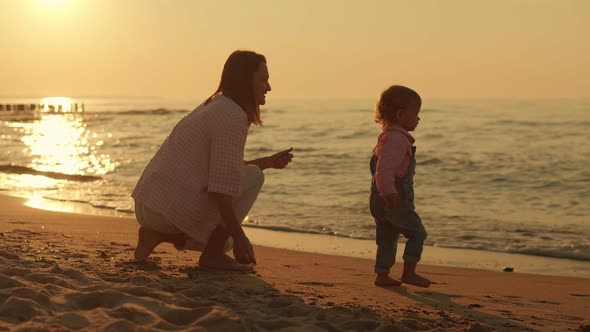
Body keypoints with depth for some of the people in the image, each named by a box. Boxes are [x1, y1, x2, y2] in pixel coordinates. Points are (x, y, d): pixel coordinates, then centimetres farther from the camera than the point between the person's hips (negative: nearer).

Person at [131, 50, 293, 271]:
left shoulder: (213, 107, 18)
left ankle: (156, 234, 10)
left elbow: (223, 169, 28)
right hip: (176, 208, -10)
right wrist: (239, 236, -18)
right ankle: (213, 254, -5)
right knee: (253, 175, -4)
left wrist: (268, 162, 23)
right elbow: (221, 185, -21)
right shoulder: (233, 116, -14)